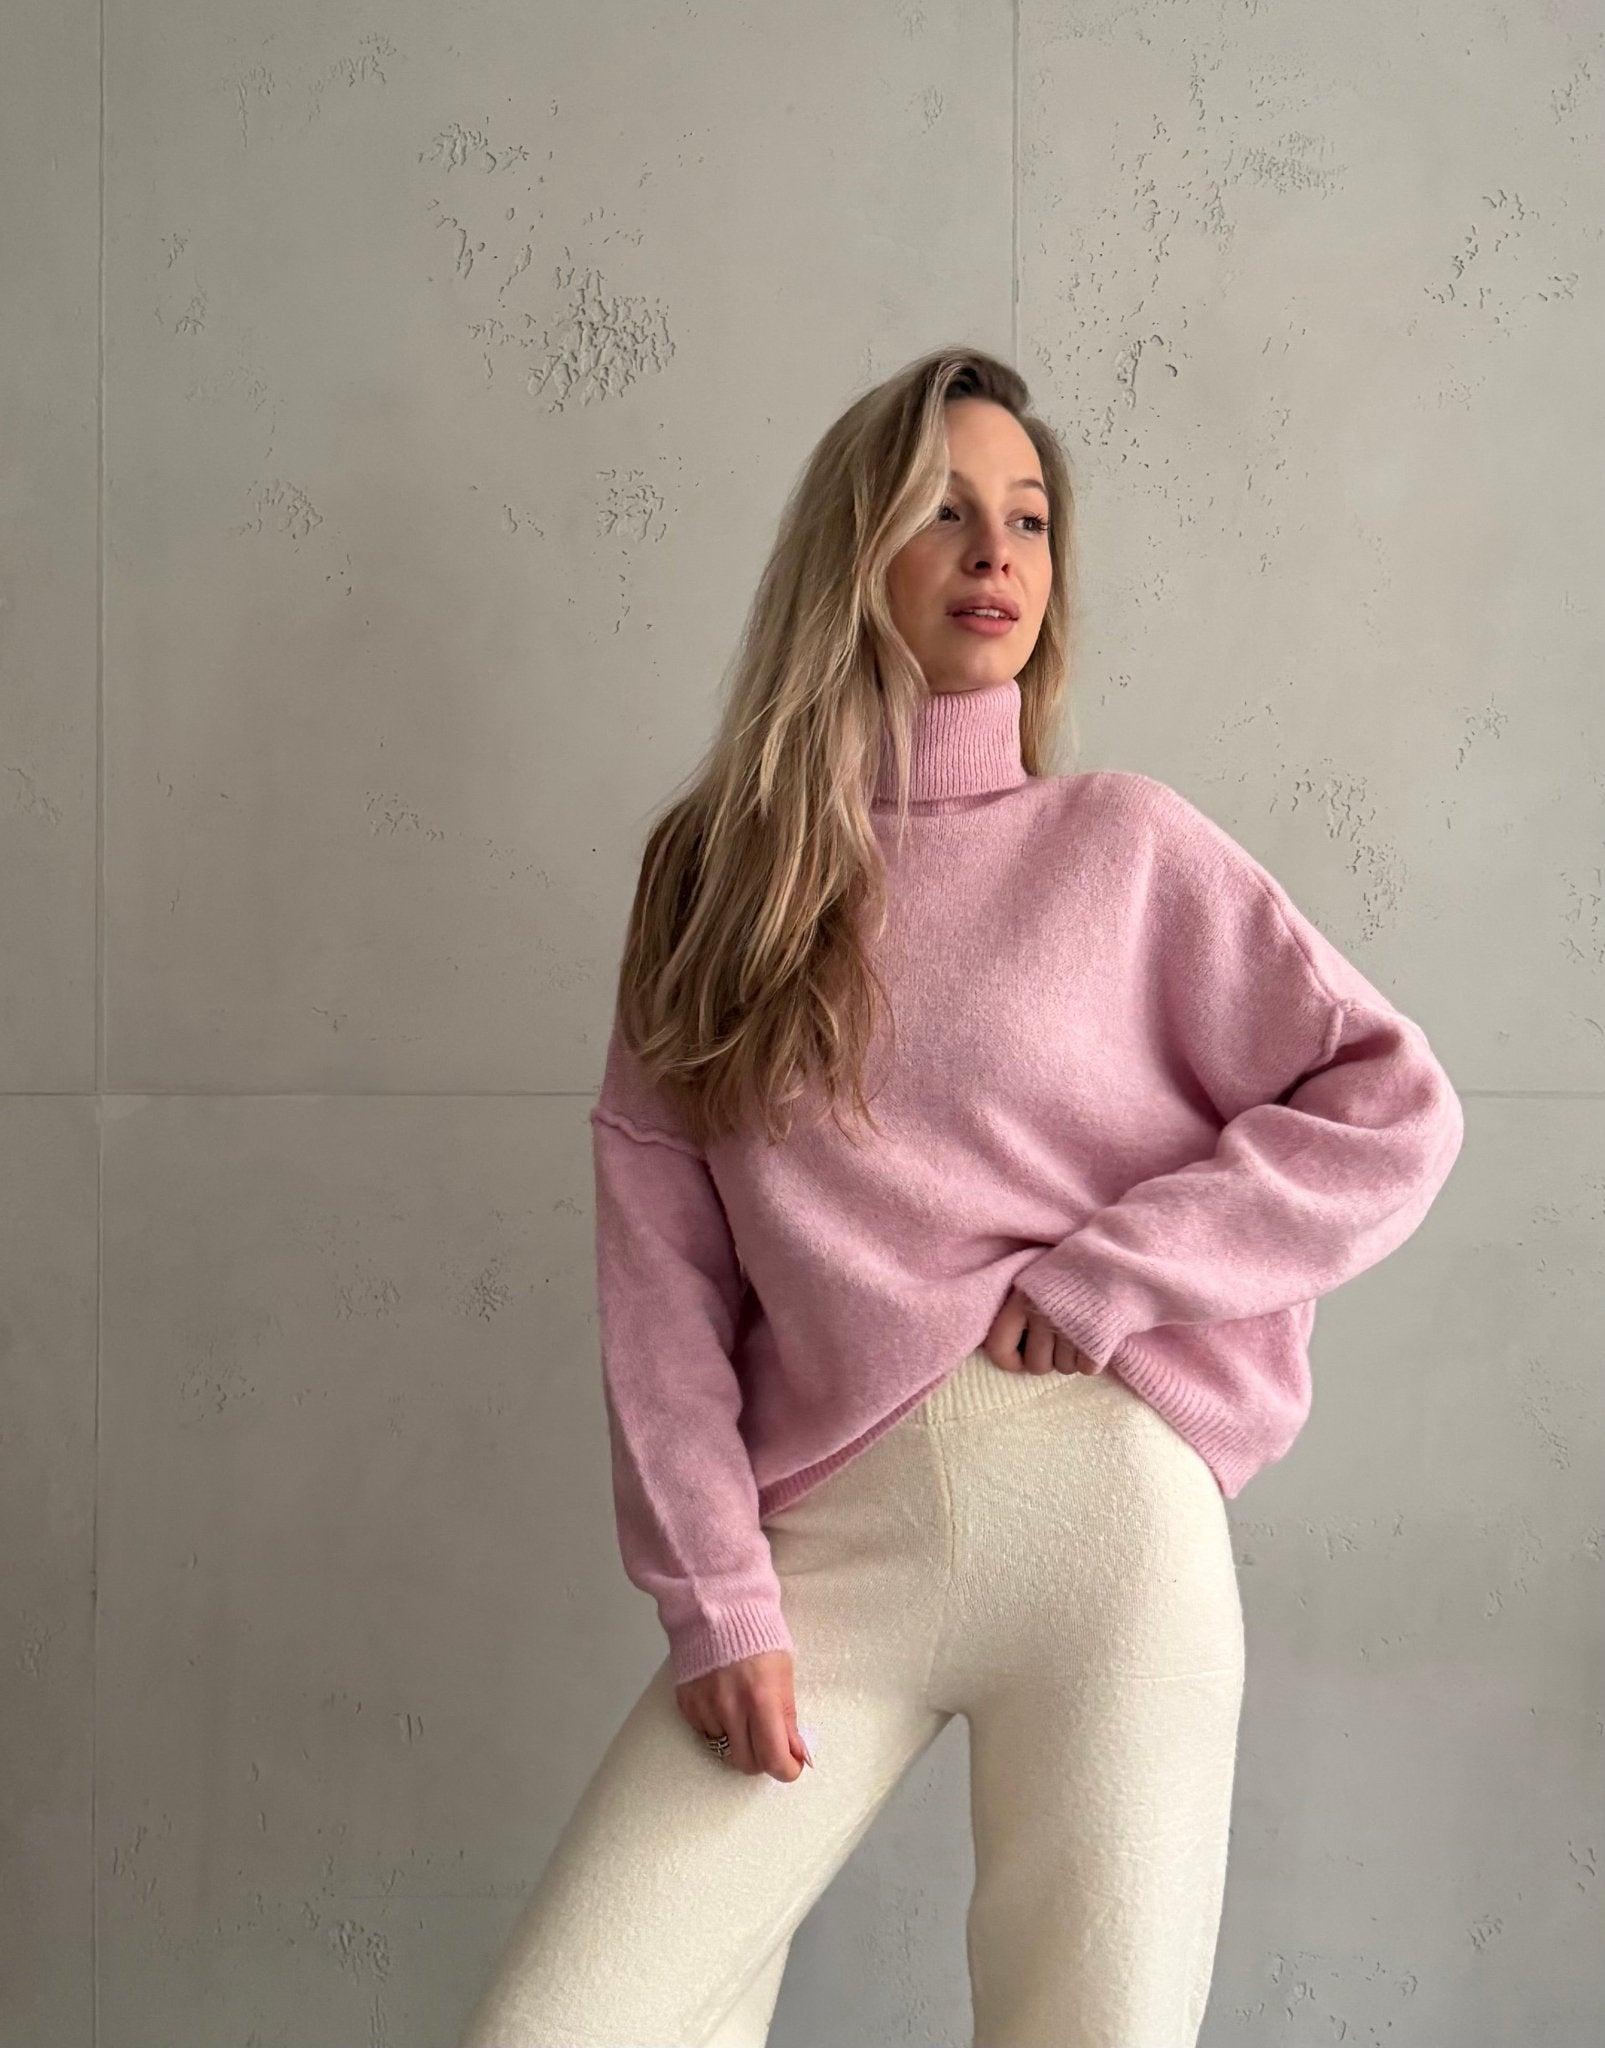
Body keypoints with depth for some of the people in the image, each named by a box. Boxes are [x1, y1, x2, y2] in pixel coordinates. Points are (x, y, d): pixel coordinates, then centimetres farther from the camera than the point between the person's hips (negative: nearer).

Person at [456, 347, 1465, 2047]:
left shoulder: (1127, 844, 6)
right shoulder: (711, 876, 10)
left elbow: (1394, 1113, 2)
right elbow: (658, 1275, 4)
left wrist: (1099, 1278, -6)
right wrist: (716, 1597, -5)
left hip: (1104, 1506, -1)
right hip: (828, 1536, 1)